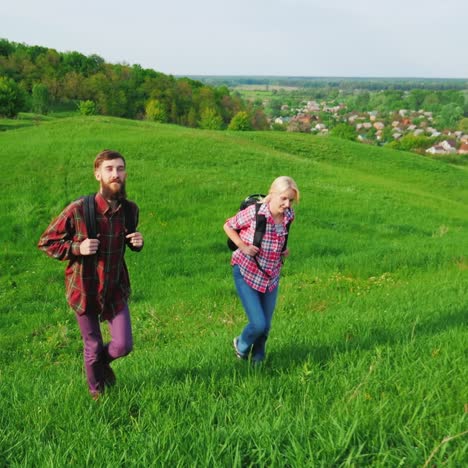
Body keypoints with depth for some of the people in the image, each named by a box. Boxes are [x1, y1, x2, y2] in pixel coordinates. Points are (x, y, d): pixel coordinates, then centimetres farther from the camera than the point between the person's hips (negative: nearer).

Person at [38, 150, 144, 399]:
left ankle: (104, 361, 40)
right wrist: (76, 248, -25)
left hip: (116, 288, 3)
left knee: (123, 345, 1)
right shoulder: (78, 210, -20)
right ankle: (97, 392, 42)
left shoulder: (130, 209, -7)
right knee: (92, 346, 13)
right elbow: (45, 242, -9)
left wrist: (137, 243, -9)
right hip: (84, 289, -3)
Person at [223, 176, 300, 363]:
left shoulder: (289, 216, -6)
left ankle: (257, 359, 43)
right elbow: (228, 226, -6)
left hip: (271, 276, 5)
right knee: (258, 324, -11)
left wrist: (284, 250, 0)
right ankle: (241, 345, 25)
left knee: (266, 326, 12)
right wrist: (243, 247, -17)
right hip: (246, 273, -5)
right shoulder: (254, 212, -21)